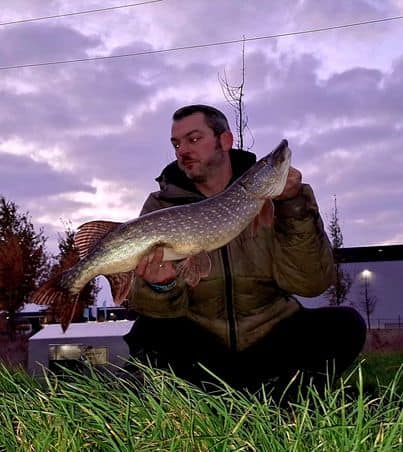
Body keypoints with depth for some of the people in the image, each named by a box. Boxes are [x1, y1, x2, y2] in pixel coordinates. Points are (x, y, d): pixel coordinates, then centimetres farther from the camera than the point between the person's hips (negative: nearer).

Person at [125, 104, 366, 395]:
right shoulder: (161, 206, -1)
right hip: (199, 344, 0)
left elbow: (309, 283, -11)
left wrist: (294, 206, -22)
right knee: (149, 331, -29)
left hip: (270, 337, 1)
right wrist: (162, 287, -34)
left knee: (345, 325, -21)